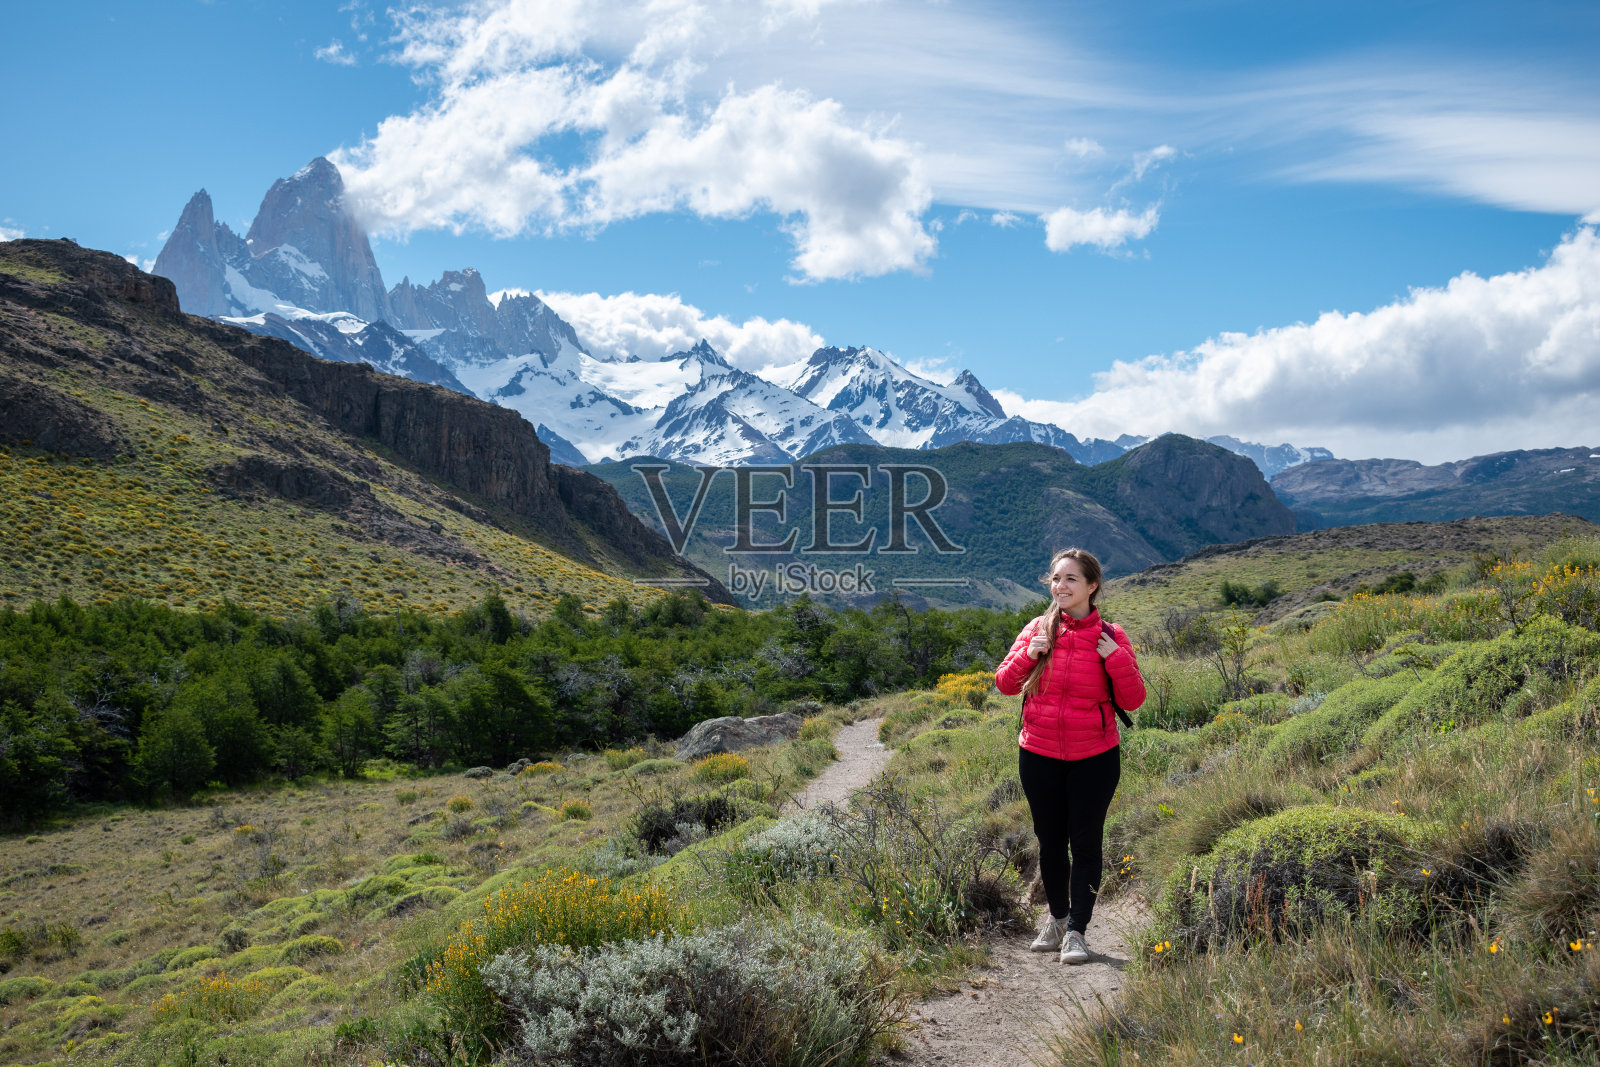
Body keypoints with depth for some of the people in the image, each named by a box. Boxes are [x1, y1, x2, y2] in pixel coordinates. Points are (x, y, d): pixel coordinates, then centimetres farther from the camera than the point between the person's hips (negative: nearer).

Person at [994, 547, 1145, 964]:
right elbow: (1004, 684, 3)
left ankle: (1077, 931, 16)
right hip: (1039, 756, 2)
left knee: (1086, 843, 4)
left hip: (1094, 758, -2)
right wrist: (1027, 655, -14)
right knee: (1051, 841, 14)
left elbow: (1132, 701, -4)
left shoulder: (1111, 637, -3)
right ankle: (1057, 917, 34)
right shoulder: (1038, 630, 1)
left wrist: (1118, 660, -19)